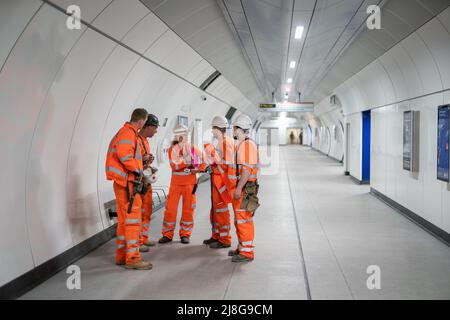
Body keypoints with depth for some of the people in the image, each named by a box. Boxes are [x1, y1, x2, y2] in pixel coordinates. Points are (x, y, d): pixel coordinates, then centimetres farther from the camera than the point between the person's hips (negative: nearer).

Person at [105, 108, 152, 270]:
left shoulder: (125, 131, 19)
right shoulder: (128, 133, -13)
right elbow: (124, 153, -27)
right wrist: (137, 169, -18)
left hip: (122, 182, 11)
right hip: (127, 181, -11)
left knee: (124, 219, 14)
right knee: (132, 218, -9)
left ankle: (121, 255, 21)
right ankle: (132, 258, -7)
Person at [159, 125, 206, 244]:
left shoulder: (194, 149, -1)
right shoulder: (172, 149, -1)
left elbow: (203, 163, 6)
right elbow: (174, 166, -14)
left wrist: (197, 169, -10)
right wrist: (185, 161, -26)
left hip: (190, 183, 0)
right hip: (175, 182, 0)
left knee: (188, 209, 4)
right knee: (170, 208, -1)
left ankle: (185, 234, 16)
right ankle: (167, 234, 10)